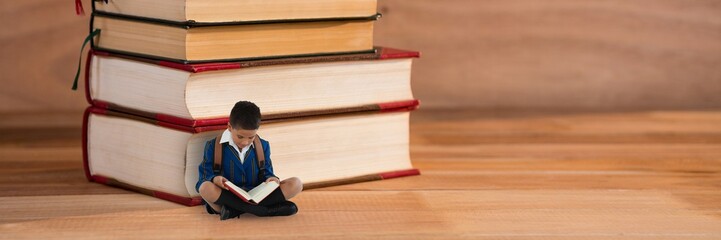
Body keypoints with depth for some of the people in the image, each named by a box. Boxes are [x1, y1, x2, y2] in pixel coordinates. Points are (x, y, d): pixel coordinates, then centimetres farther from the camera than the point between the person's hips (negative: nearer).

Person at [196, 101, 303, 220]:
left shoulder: (263, 146, 11)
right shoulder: (213, 147, 1)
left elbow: (266, 173, 14)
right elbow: (203, 182, -1)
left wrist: (270, 179, -11)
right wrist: (214, 180, -26)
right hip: (227, 197, -2)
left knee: (296, 184, -17)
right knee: (206, 188, -38)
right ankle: (267, 209, -34)